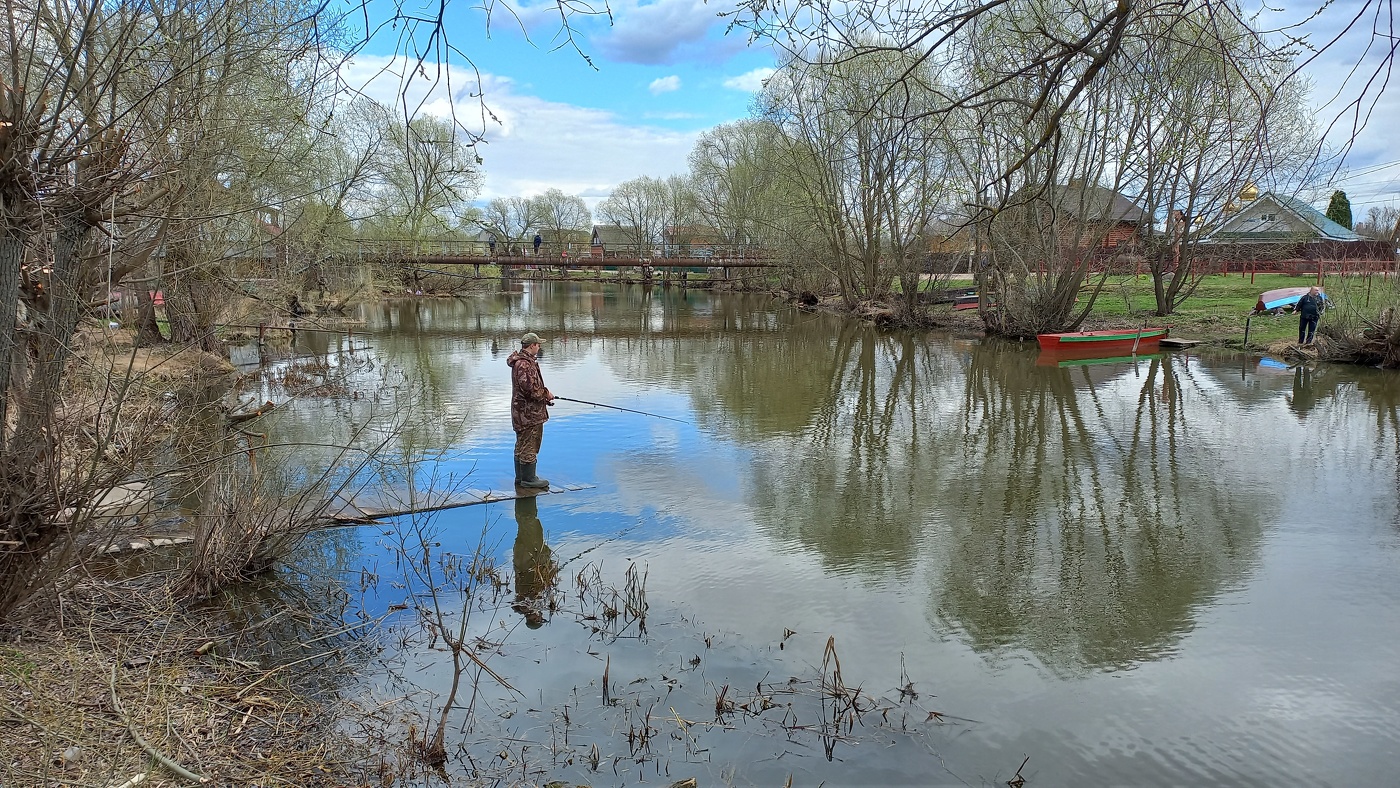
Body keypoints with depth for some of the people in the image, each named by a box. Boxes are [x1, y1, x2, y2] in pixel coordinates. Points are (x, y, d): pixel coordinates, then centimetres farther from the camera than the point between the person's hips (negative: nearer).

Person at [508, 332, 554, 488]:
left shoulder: (525, 361, 16)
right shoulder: (524, 364, -20)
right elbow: (530, 388, -25)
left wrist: (544, 397, 14)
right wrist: (546, 394, -11)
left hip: (522, 412, 11)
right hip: (528, 413, -11)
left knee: (522, 446, 17)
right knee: (529, 446, -3)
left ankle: (521, 478, 26)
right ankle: (528, 479, 3)